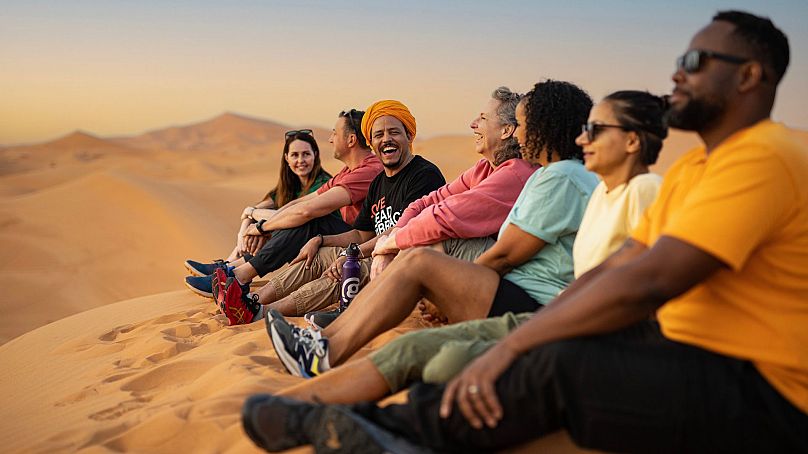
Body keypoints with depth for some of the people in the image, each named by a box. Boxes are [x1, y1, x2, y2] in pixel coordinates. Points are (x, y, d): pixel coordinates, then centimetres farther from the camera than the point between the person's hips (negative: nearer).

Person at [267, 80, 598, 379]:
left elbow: (504, 255, -12)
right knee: (409, 258, 1)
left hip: (533, 310, -10)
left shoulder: (561, 178, -12)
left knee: (418, 262, -17)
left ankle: (328, 356, -15)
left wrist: (457, 279, 3)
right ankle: (323, 339, -2)